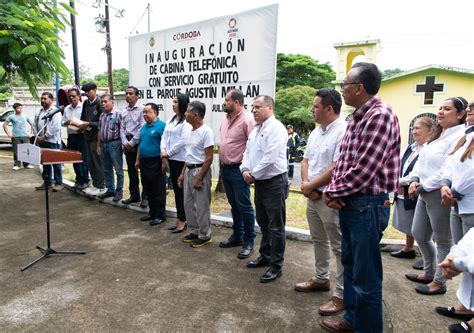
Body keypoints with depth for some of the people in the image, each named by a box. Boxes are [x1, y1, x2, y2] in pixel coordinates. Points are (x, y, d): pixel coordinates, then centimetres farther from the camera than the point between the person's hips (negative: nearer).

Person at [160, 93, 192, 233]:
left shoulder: (187, 121, -11)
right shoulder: (171, 120, 14)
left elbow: (183, 141, -18)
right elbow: (164, 137, 12)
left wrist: (168, 153, -10)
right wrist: (163, 153, -1)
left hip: (181, 160, -8)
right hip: (171, 159, 8)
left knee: (182, 190, 0)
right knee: (176, 189, 13)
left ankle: (183, 220, 11)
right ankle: (179, 218, 23)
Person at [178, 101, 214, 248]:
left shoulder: (206, 131, -16)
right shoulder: (192, 130, 12)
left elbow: (209, 158, -19)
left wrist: (199, 178, -20)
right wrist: (182, 173, 15)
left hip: (200, 171, -9)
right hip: (189, 170, 9)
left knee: (202, 206, 1)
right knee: (188, 203, 15)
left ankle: (204, 236, 16)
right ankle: (194, 231, 29)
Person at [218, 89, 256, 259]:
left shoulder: (247, 120, -15)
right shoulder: (226, 119, 12)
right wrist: (221, 160, 15)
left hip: (238, 170, -8)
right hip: (225, 168, 8)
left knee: (244, 206, 0)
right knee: (234, 205, 18)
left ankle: (249, 242, 11)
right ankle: (237, 235, 31)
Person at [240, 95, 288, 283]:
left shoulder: (276, 128, -15)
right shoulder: (255, 130, 14)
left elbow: (270, 158, -23)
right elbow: (248, 152, 15)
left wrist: (253, 175, -14)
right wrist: (245, 170, -4)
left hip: (274, 182, -9)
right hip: (259, 182, 9)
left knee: (275, 226, 0)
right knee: (263, 223, 20)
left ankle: (276, 266, 11)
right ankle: (265, 256, 35)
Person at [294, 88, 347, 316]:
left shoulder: (343, 131, -18)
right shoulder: (315, 132, 11)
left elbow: (337, 169, -23)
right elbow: (306, 160, 13)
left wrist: (310, 185, -13)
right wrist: (306, 183, -6)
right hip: (313, 196, 9)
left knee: (339, 247, 2)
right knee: (318, 241, 21)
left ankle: (342, 295, 13)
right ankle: (321, 279, 38)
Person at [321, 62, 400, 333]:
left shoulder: (380, 115, -18)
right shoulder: (359, 117, 12)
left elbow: (363, 171, -24)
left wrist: (333, 191, -10)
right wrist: (335, 191, -2)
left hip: (368, 205, -10)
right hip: (349, 203, 10)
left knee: (366, 277, 2)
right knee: (350, 265, 22)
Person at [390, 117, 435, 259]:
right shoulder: (410, 148, 10)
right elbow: (400, 166, 11)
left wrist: (402, 181, -16)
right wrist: (398, 184, -5)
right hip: (403, 194, 8)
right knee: (408, 225, 23)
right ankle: (407, 249, 40)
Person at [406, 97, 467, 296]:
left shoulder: (460, 136, -14)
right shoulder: (437, 135, 16)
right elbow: (422, 160, 14)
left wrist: (423, 187, -17)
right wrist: (414, 180, -2)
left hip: (439, 194, -9)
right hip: (424, 193, 9)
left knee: (442, 240, 6)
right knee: (418, 234, 17)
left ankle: (439, 282, 21)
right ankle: (429, 273, 36)